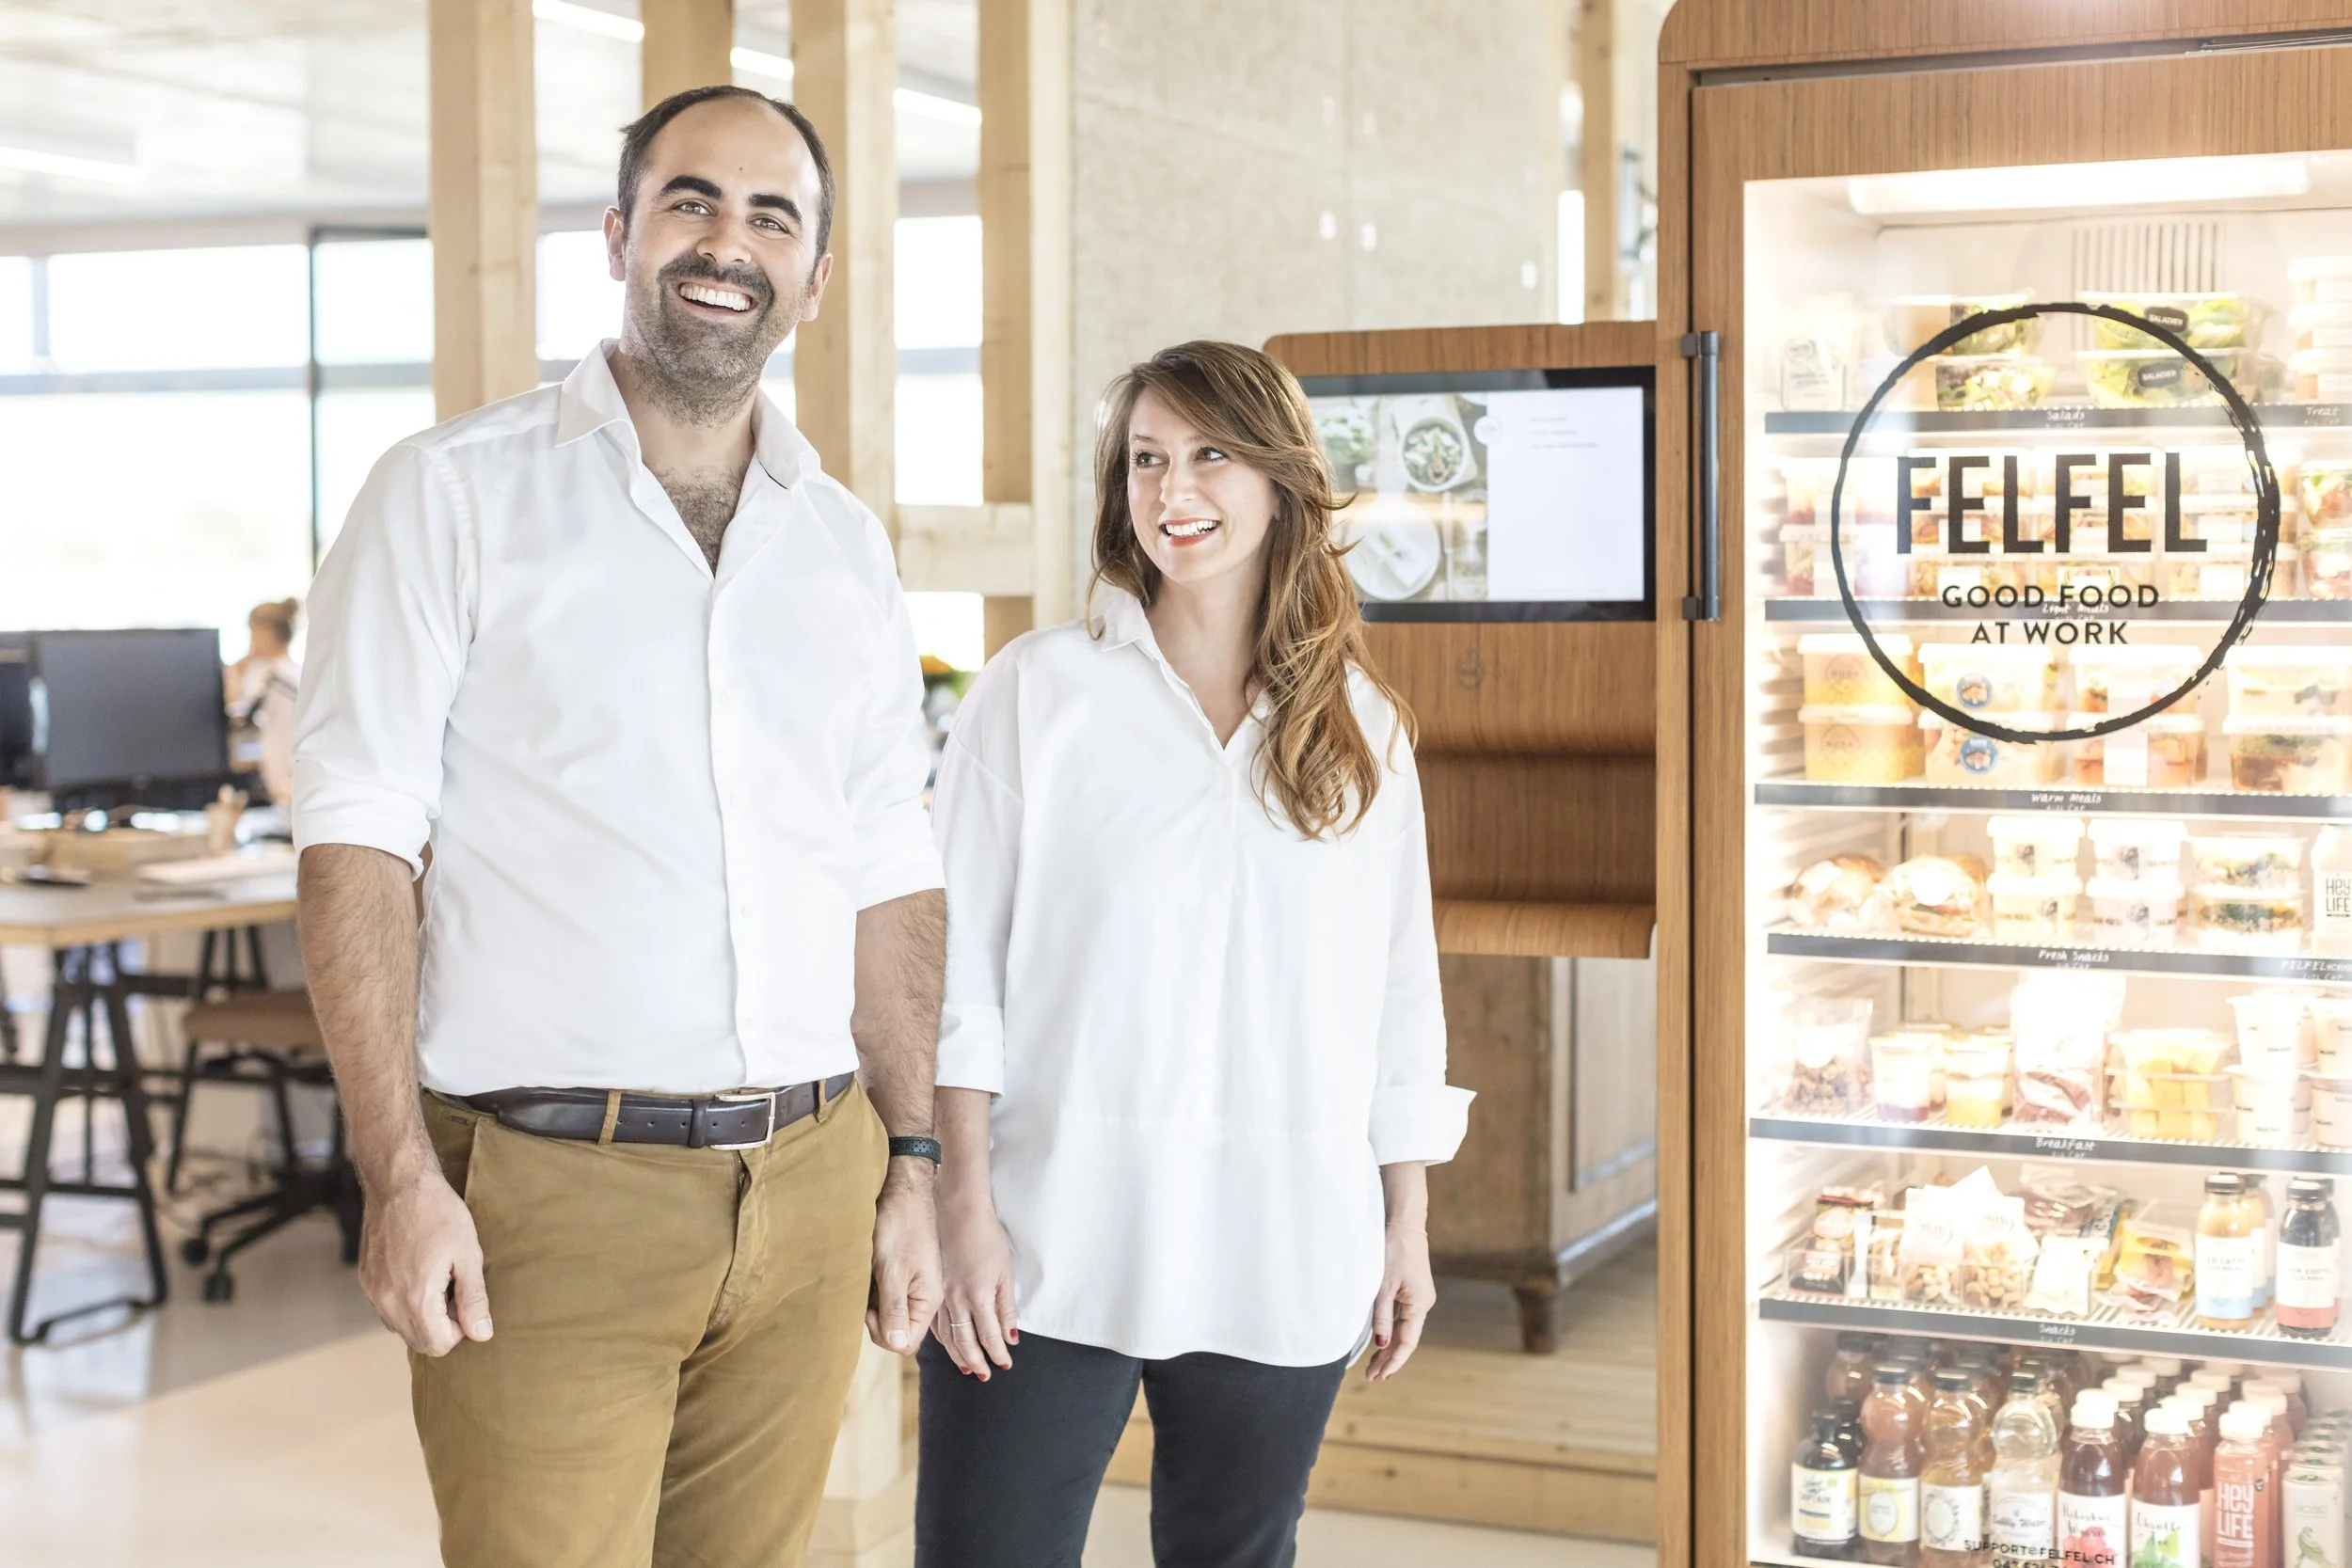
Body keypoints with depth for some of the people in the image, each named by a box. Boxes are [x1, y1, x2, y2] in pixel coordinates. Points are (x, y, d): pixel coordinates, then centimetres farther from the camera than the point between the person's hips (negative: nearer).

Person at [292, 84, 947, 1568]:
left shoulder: (848, 544, 14)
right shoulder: (457, 491, 0)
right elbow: (359, 842, -6)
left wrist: (910, 1165, 10)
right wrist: (401, 1175, -14)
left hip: (809, 1192, 5)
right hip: (551, 1189, -4)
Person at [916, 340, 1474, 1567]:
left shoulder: (1363, 729, 9)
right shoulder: (1038, 692, 1)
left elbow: (1399, 994, 12)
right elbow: (957, 962, -2)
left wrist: (1407, 1229, 10)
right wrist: (964, 1208, -8)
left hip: (1281, 1267, 3)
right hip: (1048, 1256, -2)